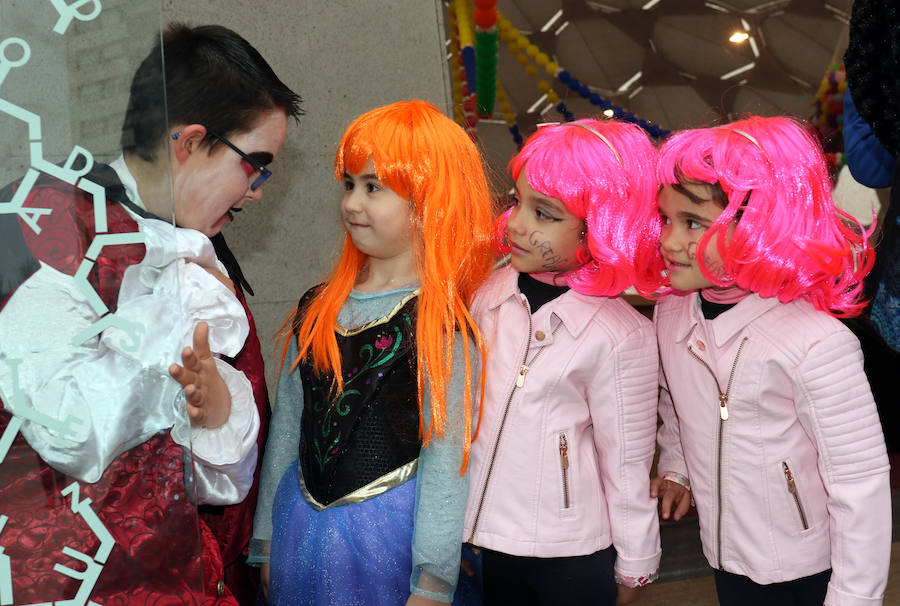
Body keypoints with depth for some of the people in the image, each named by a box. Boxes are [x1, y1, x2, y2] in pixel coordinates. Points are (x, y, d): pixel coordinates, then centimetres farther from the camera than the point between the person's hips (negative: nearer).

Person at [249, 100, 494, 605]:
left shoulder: (443, 326, -12)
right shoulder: (317, 310, 4)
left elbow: (446, 460, -14)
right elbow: (286, 429, 9)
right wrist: (266, 540, 12)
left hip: (388, 534, -5)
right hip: (300, 527, 5)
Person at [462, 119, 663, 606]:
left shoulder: (621, 335, -17)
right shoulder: (489, 294, -3)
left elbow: (627, 466, -8)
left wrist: (633, 567, 1)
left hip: (573, 558, -4)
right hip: (490, 536, 4)